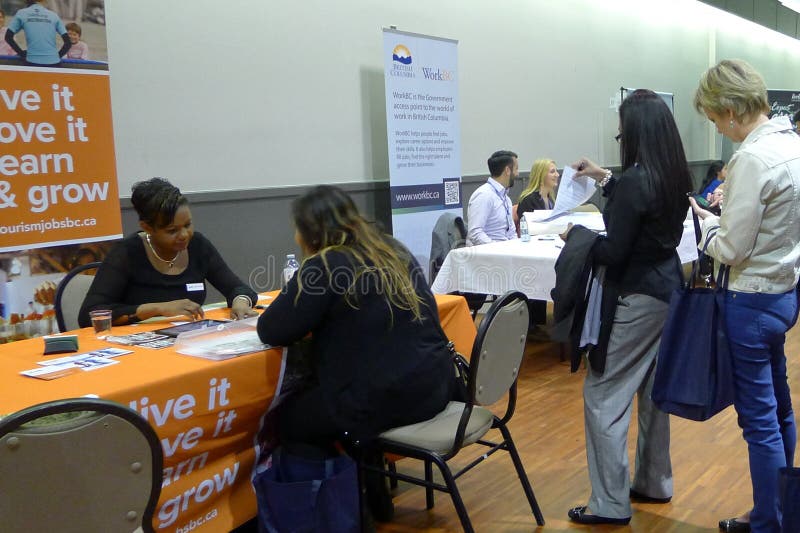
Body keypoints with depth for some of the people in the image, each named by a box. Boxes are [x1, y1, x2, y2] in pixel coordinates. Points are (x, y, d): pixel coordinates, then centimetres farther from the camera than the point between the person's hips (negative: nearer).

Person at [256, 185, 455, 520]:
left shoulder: (324, 267, -13)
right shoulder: (393, 250, 10)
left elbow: (271, 332, -10)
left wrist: (293, 302, 10)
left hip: (386, 397, -8)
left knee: (287, 419, 13)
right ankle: (372, 495, 35)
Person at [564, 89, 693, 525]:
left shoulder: (635, 180, -22)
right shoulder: (674, 176, 5)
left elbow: (613, 252, -20)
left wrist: (575, 234, -4)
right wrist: (605, 179, 26)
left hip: (636, 298, -9)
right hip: (666, 290, 9)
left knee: (603, 395, -1)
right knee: (653, 389, 19)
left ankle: (610, 503, 5)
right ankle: (654, 483, 32)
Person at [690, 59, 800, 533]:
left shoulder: (752, 159, -23)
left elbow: (732, 249, -20)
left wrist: (704, 226, -2)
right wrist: (720, 220, 9)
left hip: (754, 300, -10)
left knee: (760, 421, 2)